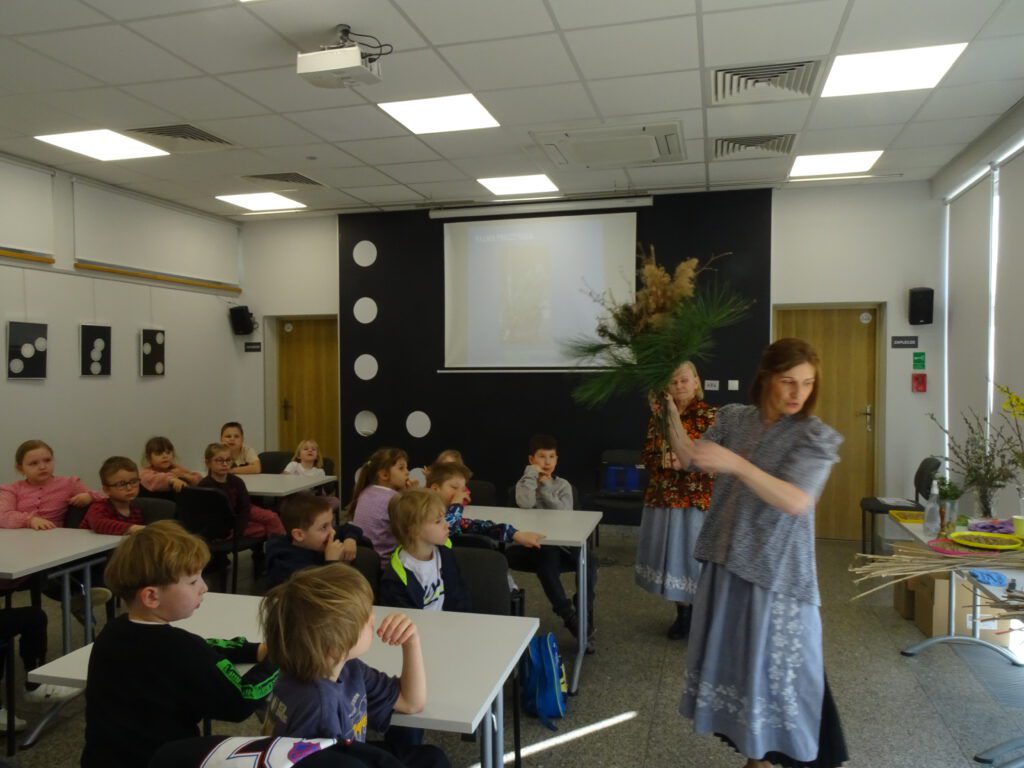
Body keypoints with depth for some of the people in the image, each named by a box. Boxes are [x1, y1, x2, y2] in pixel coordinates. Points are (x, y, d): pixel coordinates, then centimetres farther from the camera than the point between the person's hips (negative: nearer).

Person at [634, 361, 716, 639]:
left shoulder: (708, 415, -6)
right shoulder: (659, 415, 8)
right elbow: (647, 454, 6)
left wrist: (684, 462, -22)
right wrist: (664, 461, -14)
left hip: (696, 500, -5)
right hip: (663, 497, 5)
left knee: (696, 555, -1)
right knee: (671, 555, 11)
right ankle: (682, 613, 26)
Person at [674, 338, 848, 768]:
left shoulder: (817, 437, -11)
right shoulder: (733, 419, 2)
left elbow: (795, 502, -24)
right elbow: (690, 460, 8)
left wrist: (735, 463, -32)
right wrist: (670, 412, -4)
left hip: (777, 573, -5)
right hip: (727, 562, 5)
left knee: (776, 669, 2)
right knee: (734, 660, 15)